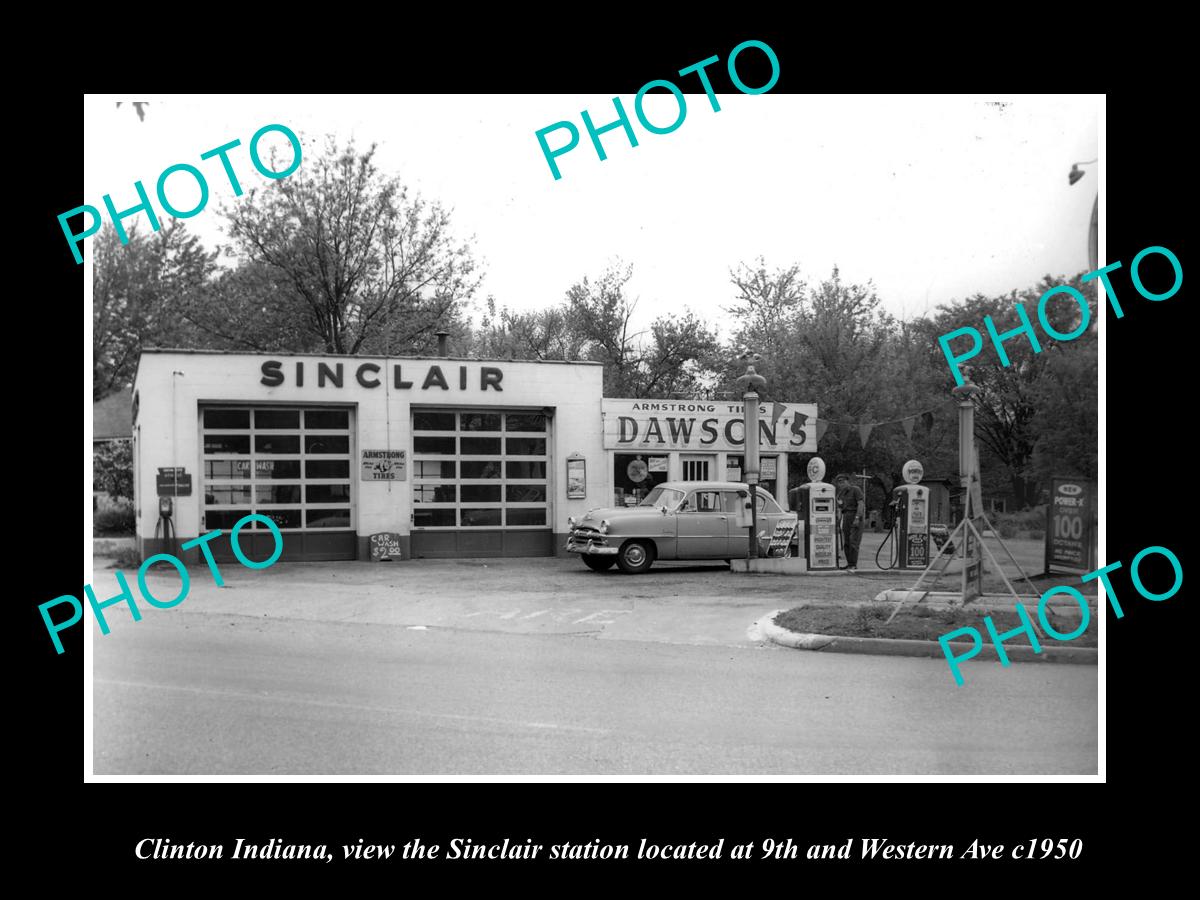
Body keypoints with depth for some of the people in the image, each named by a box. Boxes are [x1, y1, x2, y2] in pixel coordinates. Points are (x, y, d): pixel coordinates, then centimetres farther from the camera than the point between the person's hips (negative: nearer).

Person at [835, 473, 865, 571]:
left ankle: (853, 565, -15)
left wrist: (857, 518, -21)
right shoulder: (840, 494, 15)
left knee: (853, 541, -13)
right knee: (846, 542, 6)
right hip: (846, 517, 7)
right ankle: (849, 564, 12)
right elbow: (839, 508, 15)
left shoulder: (855, 489, -5)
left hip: (856, 516, -7)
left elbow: (861, 504, -14)